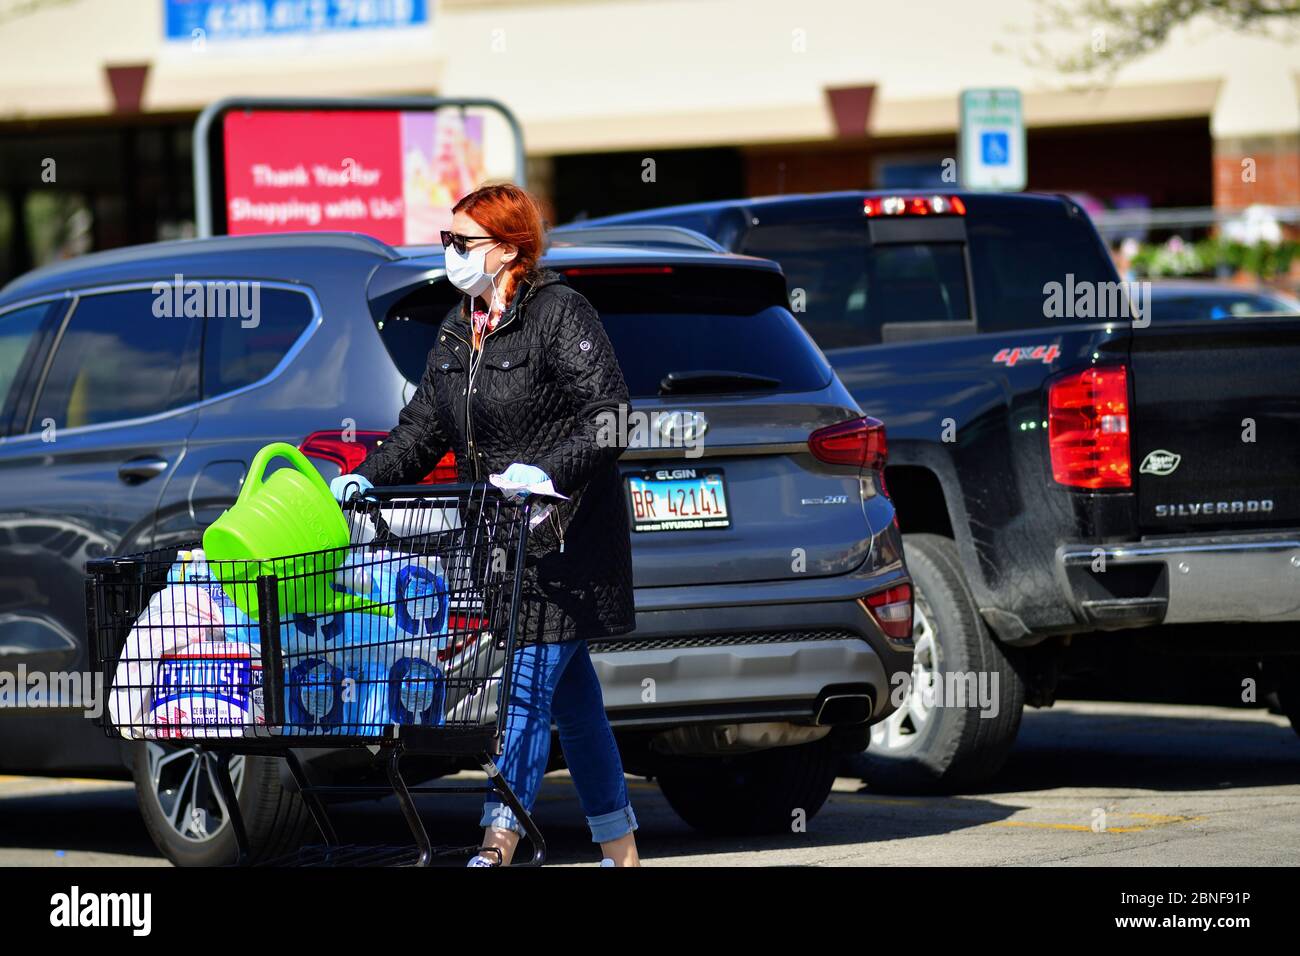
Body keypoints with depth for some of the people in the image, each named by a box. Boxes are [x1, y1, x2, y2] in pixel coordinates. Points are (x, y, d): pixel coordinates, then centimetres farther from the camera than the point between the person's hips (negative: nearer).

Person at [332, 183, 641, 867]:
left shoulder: (560, 316, -11)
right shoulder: (457, 331, 15)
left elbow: (608, 418, -18)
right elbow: (422, 428, 14)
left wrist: (548, 472, -30)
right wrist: (369, 477, -2)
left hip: (560, 540, -8)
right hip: (495, 541, 8)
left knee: (528, 679, -13)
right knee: (571, 694, 11)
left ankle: (500, 836, -17)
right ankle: (619, 846, 17)